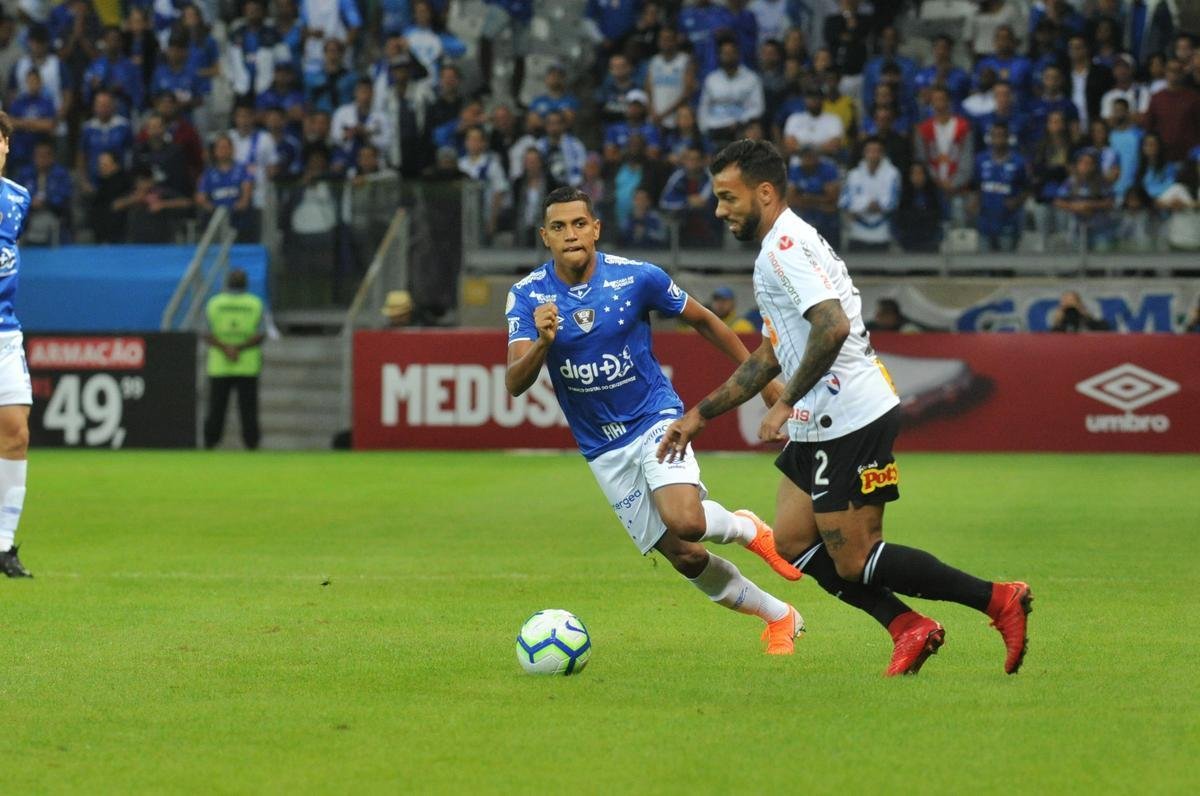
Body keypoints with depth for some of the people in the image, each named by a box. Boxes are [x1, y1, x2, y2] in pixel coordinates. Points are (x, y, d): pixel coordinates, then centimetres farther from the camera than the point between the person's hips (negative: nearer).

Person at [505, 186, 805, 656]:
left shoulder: (637, 277, -12)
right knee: (683, 557, 2)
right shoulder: (528, 297, -10)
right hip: (602, 449, 2)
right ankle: (780, 617, 23)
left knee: (685, 523, -29)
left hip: (654, 419, -2)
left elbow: (702, 320, 4)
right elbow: (515, 384, -19)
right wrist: (542, 343, -39)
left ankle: (745, 528, 7)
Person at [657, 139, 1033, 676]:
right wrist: (700, 415, 26)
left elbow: (832, 327, -29)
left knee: (854, 562, -7)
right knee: (792, 543, 9)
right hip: (821, 426, 11)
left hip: (852, 421, -11)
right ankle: (909, 628, 9)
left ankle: (998, 601, -3)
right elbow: (770, 356, 27)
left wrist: (787, 403, -20)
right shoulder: (780, 249, 20)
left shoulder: (785, 247, -14)